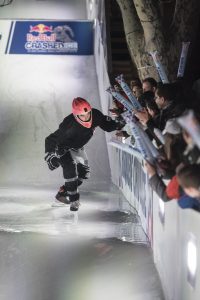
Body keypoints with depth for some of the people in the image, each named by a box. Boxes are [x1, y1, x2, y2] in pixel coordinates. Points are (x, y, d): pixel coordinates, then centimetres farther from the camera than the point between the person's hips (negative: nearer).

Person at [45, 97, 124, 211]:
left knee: (84, 173, 7)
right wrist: (50, 156, -39)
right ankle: (74, 200, -19)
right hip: (62, 148, -7)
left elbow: (108, 126, -8)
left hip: (77, 148, 7)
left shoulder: (95, 115, -24)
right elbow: (51, 140, -32)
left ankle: (62, 193, 22)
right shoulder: (69, 124, -38)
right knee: (70, 167, -28)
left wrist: (119, 124, -27)